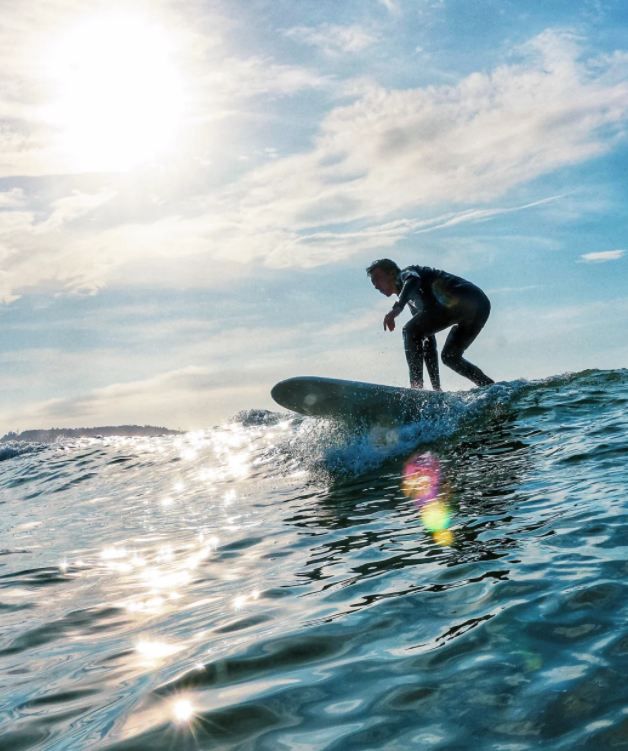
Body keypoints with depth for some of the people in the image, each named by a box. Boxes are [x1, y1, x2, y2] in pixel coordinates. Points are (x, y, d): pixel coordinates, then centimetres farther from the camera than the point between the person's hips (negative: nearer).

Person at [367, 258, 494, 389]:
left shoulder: (405, 273, 10)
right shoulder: (412, 300, 31)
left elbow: (413, 280, -19)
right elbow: (428, 340, 28)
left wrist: (397, 307, -36)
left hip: (463, 300, -10)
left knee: (410, 331, -9)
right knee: (449, 357, 20)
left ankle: (416, 389, -18)